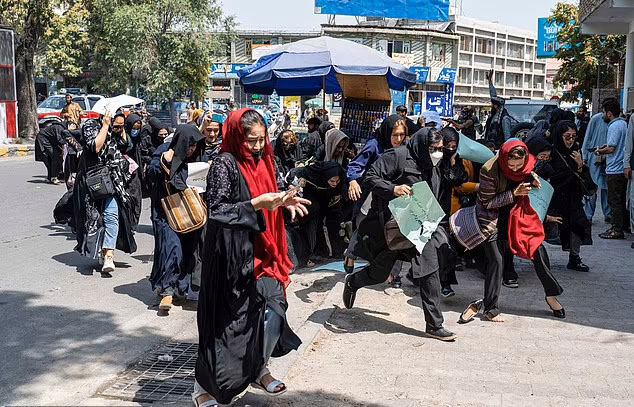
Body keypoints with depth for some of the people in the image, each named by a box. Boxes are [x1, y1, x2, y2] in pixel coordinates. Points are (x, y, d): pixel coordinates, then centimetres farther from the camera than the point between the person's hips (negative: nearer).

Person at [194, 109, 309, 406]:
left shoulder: (262, 160, 9)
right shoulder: (225, 164, -14)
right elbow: (216, 211, -20)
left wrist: (283, 202, 1)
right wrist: (257, 204, -25)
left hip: (262, 252, 7)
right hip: (233, 256, -7)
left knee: (273, 311, 7)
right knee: (229, 320, 1)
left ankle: (259, 371, 30)